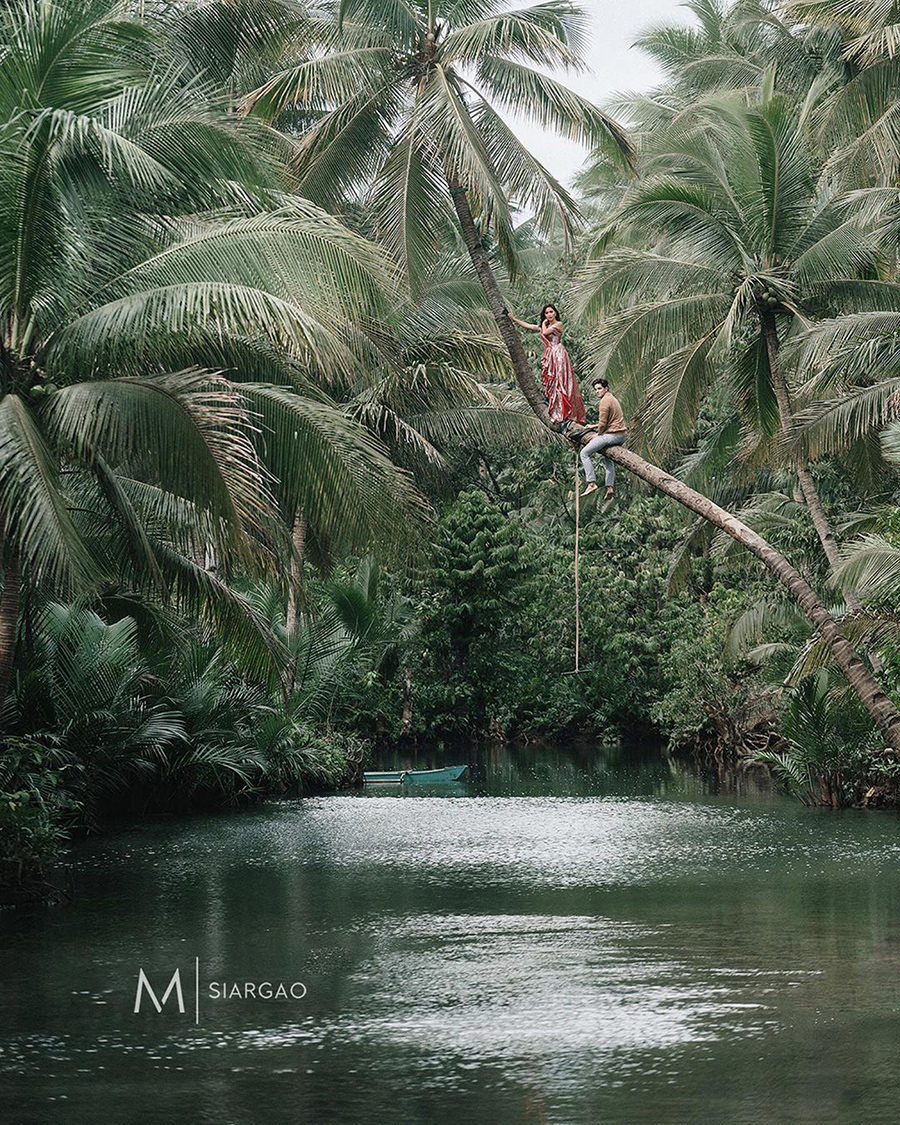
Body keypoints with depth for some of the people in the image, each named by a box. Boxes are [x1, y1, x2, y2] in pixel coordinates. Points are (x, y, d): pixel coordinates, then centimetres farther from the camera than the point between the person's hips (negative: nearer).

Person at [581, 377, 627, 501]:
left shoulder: (605, 401, -12)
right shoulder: (612, 398, 20)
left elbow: (603, 423, -16)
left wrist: (598, 435, 1)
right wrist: (593, 426, 31)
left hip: (612, 434, -10)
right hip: (622, 435, 10)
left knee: (585, 453, -5)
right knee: (608, 458, 30)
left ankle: (592, 483, -13)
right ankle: (610, 487, 23)